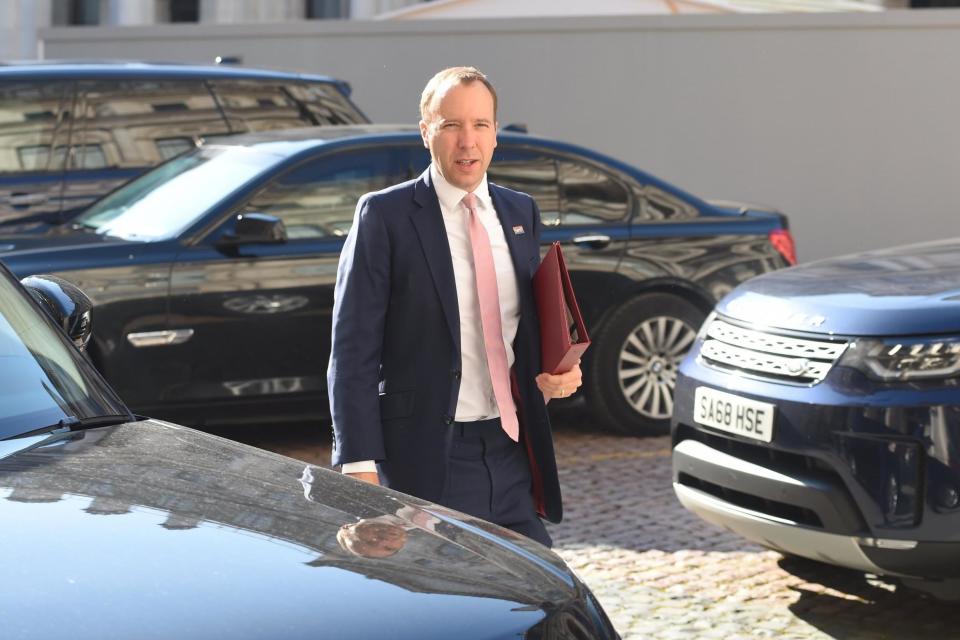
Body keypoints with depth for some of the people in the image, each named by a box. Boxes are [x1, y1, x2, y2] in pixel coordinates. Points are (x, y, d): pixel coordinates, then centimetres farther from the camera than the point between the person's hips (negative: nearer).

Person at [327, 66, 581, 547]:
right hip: (428, 462, -5)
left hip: (512, 451, 5)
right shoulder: (384, 215, -5)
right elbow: (352, 351, -8)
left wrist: (559, 370, 1)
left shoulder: (521, 213, 12)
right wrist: (358, 466, -15)